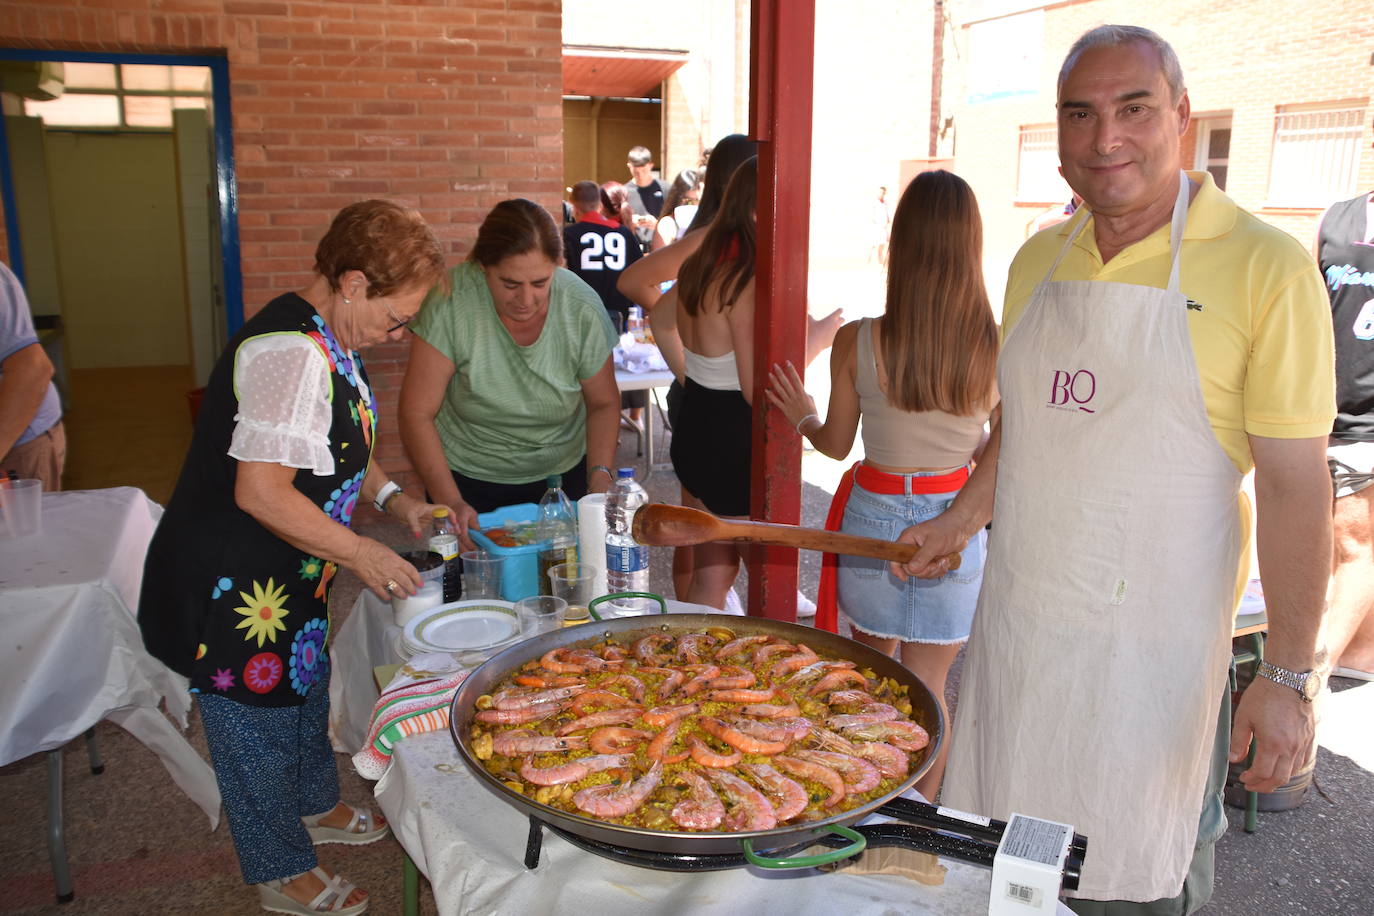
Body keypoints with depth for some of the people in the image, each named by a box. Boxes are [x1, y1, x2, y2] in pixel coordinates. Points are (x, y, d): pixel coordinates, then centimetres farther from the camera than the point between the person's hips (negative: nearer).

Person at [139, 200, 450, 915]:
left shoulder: (325, 340, 4)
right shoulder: (291, 353, -29)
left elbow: (338, 448, 18)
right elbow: (261, 490, -32)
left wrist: (392, 498, 5)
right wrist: (360, 553, -24)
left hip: (289, 580, 10)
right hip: (236, 588, -10)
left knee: (305, 690, 27)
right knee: (259, 723, 10)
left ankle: (315, 807, 51)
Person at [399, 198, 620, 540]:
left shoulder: (583, 308, -17)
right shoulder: (451, 303, -23)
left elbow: (604, 403, -3)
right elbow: (417, 413, -19)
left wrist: (600, 474, -18)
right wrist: (450, 501, -27)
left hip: (562, 472, 2)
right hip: (468, 479, -2)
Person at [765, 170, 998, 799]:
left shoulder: (857, 343, -16)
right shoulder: (997, 349, -15)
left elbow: (836, 444, -3)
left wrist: (802, 416, 18)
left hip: (874, 517, 1)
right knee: (928, 687, 15)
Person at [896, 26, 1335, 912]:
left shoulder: (1265, 267, -11)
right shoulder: (1038, 260, 6)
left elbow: (1296, 481, -12)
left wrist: (1291, 676, -14)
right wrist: (961, 521, 13)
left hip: (1153, 640, -5)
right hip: (1018, 618, 5)